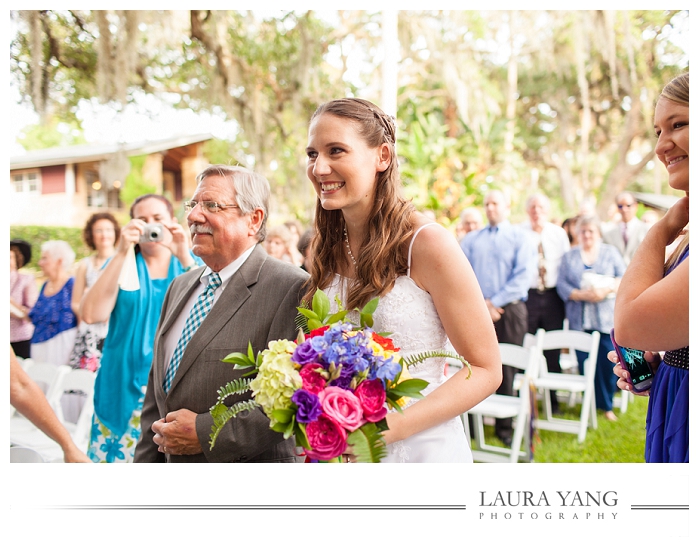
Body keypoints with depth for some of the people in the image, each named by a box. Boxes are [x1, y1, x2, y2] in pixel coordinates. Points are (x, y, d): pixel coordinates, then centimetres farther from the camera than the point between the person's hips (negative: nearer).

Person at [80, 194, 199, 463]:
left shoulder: (190, 263, 6)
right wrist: (121, 253, -15)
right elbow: (91, 314, -11)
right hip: (125, 386, 1)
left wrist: (184, 257, -22)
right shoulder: (121, 263, 7)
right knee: (119, 455, -1)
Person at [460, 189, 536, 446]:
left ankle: (505, 427, 11)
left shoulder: (520, 237, 4)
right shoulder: (471, 239, 13)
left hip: (509, 310, -2)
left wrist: (495, 302, -11)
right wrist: (481, 303, -9)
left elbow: (524, 275, -7)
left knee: (506, 370, 2)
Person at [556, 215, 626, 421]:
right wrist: (581, 295, -14)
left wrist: (606, 290, -17)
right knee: (584, 363, 0)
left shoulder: (611, 252, 10)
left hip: (606, 318, -1)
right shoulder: (569, 256, 12)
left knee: (607, 363, -4)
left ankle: (606, 404, 12)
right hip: (579, 319, 1)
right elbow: (561, 284, 2)